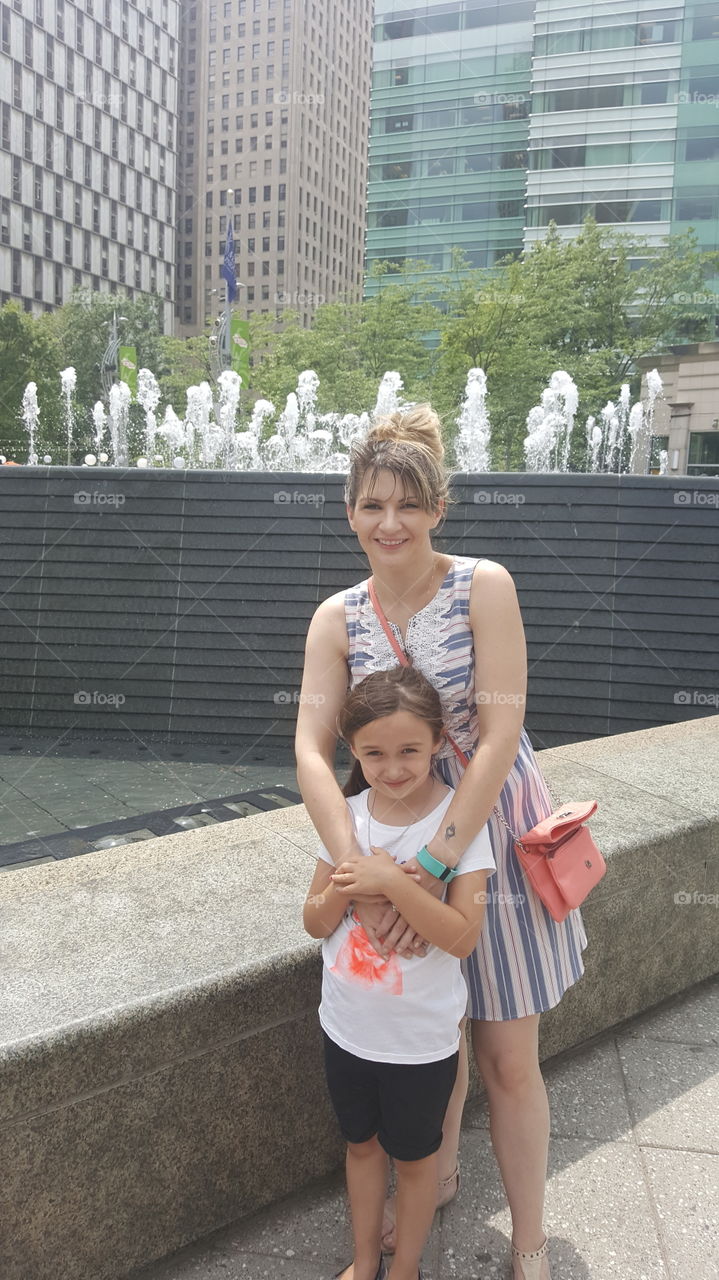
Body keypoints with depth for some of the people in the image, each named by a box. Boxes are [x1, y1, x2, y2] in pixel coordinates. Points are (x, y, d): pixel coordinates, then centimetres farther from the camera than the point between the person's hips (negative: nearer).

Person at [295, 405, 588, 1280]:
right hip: (403, 833, 3)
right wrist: (360, 876, -26)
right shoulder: (338, 618, -5)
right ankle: (438, 1175, 49)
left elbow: (500, 735, -21)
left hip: (494, 832, -3)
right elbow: (312, 750, -13)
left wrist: (435, 864, -25)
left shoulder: (484, 586, -16)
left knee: (508, 1059, 7)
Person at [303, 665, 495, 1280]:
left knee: (413, 1155, 19)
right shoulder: (347, 817, -7)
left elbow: (463, 936, -24)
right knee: (362, 1142, 24)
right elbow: (316, 923, -1)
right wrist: (342, 888, -22)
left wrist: (391, 880, -34)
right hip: (347, 1025, 4)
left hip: (421, 1038, -4)